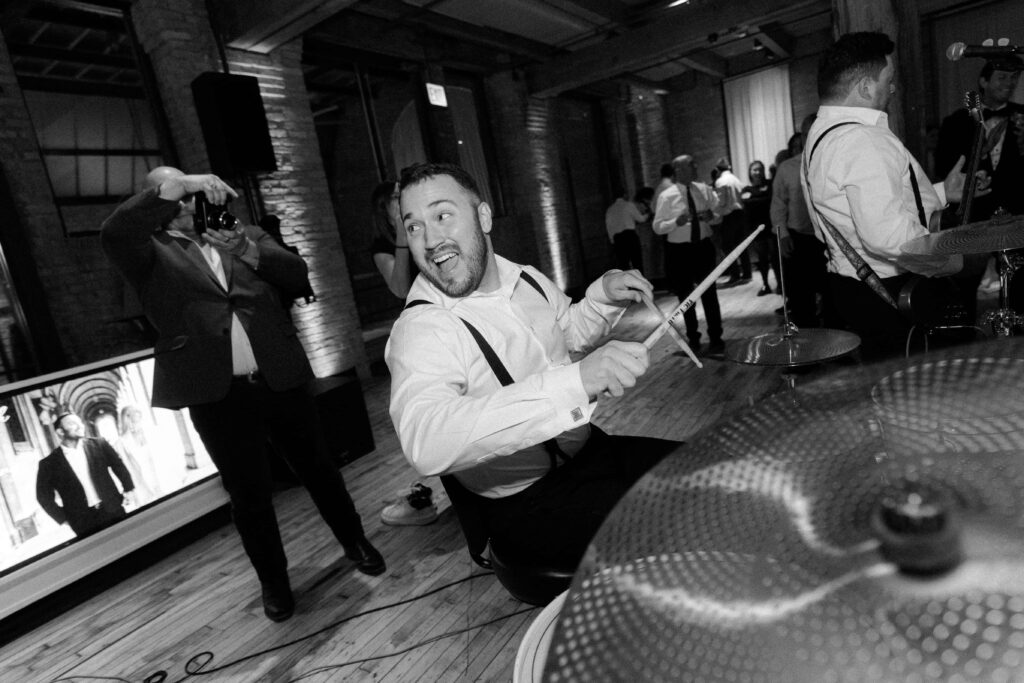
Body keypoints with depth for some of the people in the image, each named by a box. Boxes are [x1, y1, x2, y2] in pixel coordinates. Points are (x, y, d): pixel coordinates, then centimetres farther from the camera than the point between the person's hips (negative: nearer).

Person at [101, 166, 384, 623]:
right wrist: (173, 186, -22)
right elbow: (114, 232, -15)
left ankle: (355, 542, 36)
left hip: (280, 380, 2)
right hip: (218, 396, -1)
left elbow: (298, 277, 4)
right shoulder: (149, 253, 7)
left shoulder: (245, 235, 15)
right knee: (249, 495, 8)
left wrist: (250, 253, -12)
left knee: (318, 469, 14)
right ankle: (273, 582, 30)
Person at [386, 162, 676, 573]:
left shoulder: (524, 278, 0)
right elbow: (425, 443, -43)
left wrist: (604, 294, -2)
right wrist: (575, 381, -49)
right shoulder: (421, 328, -24)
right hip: (530, 504, -7)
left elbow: (572, 332, 20)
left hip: (590, 444, 8)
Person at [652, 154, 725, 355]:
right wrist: (676, 222, -26)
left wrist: (712, 215, -12)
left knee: (709, 293, 2)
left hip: (704, 247, 1)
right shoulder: (667, 196, -9)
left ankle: (715, 339, 13)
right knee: (685, 296, 12)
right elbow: (657, 227, -9)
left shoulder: (704, 190, 0)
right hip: (679, 250, -1)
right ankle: (693, 338, 29)